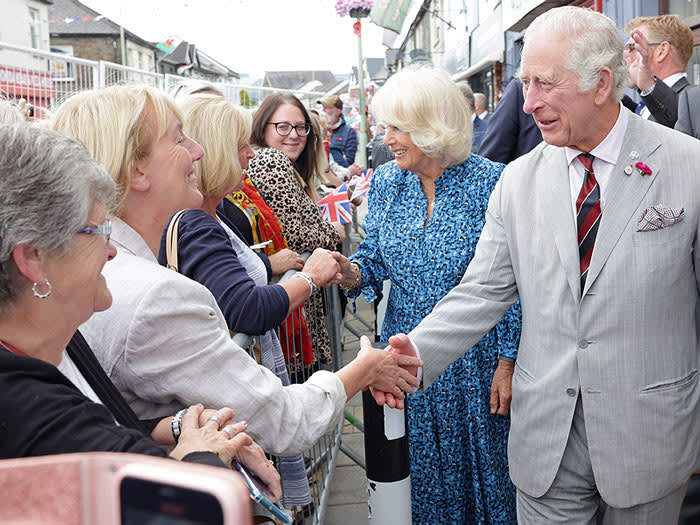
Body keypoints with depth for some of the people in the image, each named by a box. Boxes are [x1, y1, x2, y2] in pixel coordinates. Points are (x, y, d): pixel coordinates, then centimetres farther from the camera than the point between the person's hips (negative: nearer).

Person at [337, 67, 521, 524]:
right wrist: (350, 272, -15)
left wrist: (508, 362, -12)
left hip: (475, 362, -4)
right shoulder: (386, 182, 0)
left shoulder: (491, 182, -14)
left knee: (480, 464, 14)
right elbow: (376, 259, 8)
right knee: (419, 468, 18)